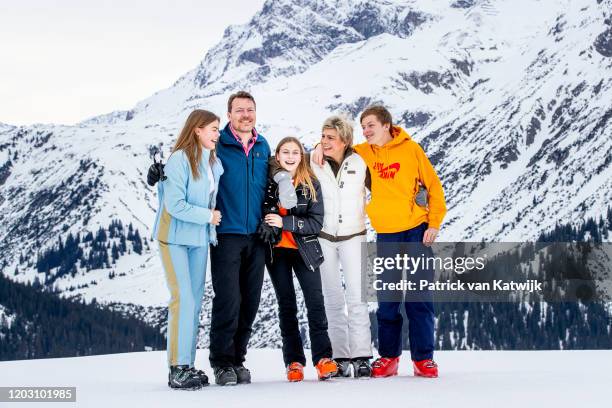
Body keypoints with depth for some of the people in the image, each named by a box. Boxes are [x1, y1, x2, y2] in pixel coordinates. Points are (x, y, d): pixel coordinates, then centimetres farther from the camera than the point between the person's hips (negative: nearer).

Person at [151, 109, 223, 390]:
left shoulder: (213, 163, 8)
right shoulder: (180, 158, -15)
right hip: (175, 237, -7)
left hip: (199, 239, 8)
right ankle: (177, 369, -8)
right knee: (183, 299, -12)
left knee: (195, 302, 7)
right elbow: (174, 204, -20)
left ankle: (188, 365, 13)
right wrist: (208, 216, -12)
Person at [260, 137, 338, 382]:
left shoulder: (311, 184, -2)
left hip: (304, 250, -1)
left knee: (315, 301, -10)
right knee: (286, 304, 4)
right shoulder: (269, 182, 0)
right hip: (277, 251, 1)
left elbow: (316, 223, -8)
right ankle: (293, 361, 7)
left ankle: (322, 358, -7)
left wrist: (284, 222, -19)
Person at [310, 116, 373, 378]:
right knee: (333, 299, 4)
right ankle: (340, 357, 9)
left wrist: (365, 211, 0)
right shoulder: (314, 165, -2)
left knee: (356, 297, -10)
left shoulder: (360, 163, -4)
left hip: (353, 235, -1)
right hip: (323, 236, 1)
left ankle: (361, 357, -8)